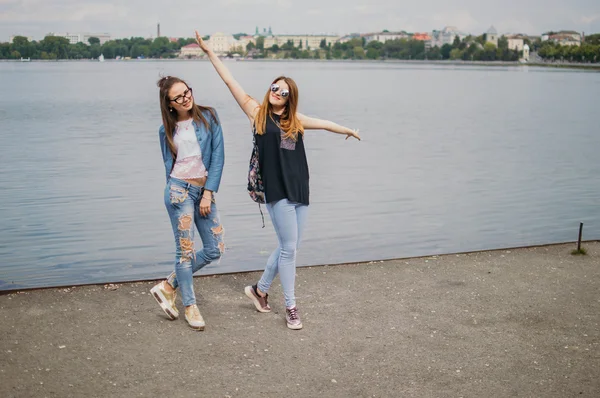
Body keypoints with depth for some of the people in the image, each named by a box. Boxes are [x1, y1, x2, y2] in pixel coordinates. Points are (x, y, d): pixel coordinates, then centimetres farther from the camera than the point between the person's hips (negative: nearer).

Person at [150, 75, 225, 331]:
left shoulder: (208, 117, 1)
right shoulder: (167, 130, 2)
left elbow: (218, 156, -2)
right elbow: (169, 164, 12)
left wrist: (208, 193, -7)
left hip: (204, 190, 3)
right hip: (179, 190, -3)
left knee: (215, 250, 4)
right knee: (186, 250, 0)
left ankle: (168, 286, 20)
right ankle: (190, 306, 15)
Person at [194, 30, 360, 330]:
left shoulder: (295, 121, 12)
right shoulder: (258, 113, 1)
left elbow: (324, 123, 26)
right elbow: (231, 82, 0)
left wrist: (348, 130, 38)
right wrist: (209, 52, 0)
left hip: (300, 190, 5)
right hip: (277, 191, -5)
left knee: (288, 248, 11)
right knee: (289, 249, -2)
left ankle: (260, 289, 31)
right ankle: (291, 307, 12)